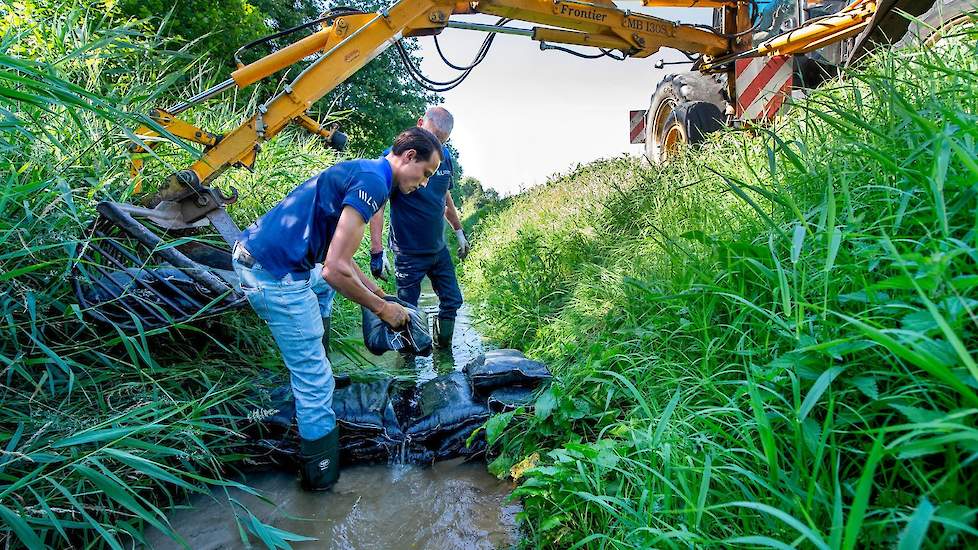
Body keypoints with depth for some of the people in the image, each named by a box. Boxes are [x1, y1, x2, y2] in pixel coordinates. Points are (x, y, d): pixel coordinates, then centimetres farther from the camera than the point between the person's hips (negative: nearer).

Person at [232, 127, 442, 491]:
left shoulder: (361, 171, 14)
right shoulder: (373, 182, -16)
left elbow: (334, 252, 19)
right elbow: (336, 268, -21)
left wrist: (374, 289, 18)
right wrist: (382, 308, -8)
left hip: (251, 251, 10)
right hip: (277, 275, -10)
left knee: (323, 285, 39)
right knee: (315, 382, -1)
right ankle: (320, 475, 14)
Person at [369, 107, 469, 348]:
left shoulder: (445, 156, 3)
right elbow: (377, 206, -20)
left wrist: (459, 232, 23)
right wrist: (377, 252, -26)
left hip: (439, 249, 6)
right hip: (409, 253, -6)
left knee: (452, 302, 12)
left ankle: (442, 350, 34)